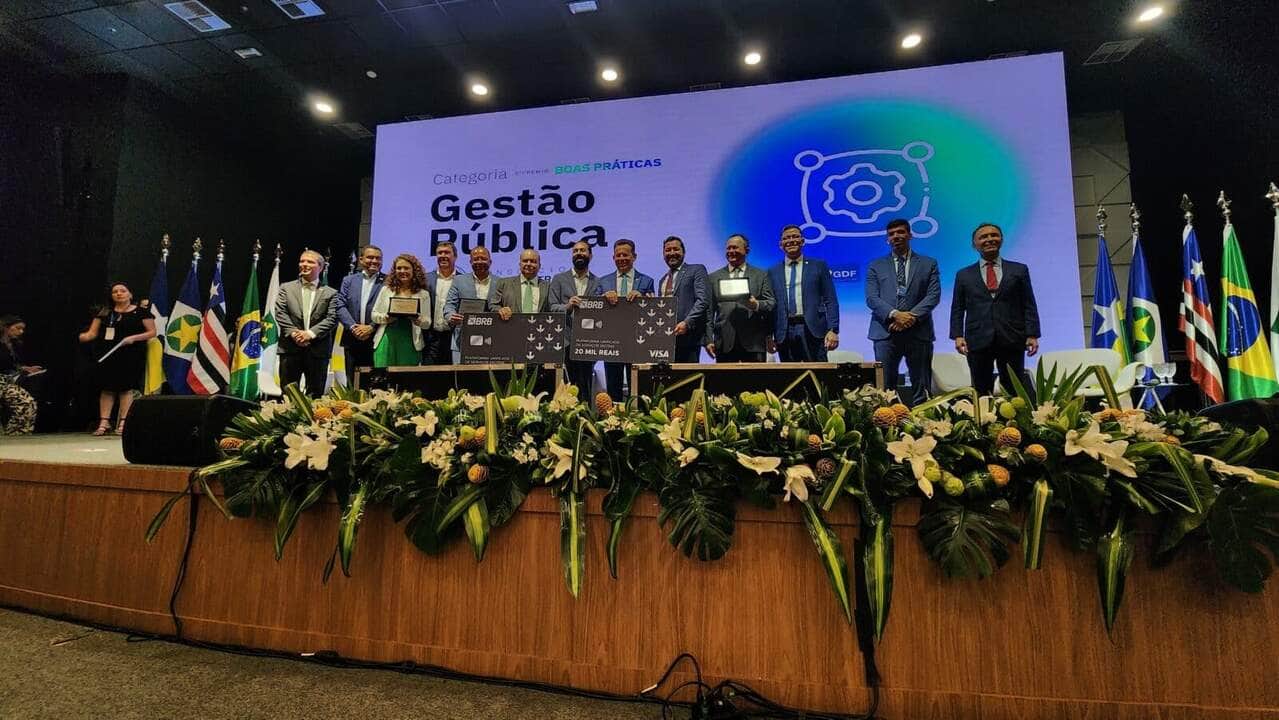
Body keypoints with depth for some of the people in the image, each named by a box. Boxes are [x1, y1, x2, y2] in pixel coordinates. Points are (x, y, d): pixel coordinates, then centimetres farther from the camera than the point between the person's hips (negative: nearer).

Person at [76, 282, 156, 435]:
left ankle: (123, 423, -4)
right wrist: (79, 337, -11)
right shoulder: (104, 312, 14)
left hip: (131, 355, -4)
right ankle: (104, 422, 5)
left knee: (126, 387, -7)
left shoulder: (140, 311, 4)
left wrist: (134, 337, -13)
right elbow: (92, 333, 10)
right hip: (107, 355, 4)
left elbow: (152, 332, 1)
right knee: (107, 388, 2)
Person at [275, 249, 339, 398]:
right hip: (290, 347, 1)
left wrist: (311, 333, -15)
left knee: (315, 394, 4)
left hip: (318, 350, -1)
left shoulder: (330, 293, 7)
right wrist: (293, 333, -13)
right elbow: (280, 313, 2)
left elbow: (332, 318, -4)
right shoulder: (286, 288, 12)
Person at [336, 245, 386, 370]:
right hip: (352, 340, 3)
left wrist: (371, 327, -13)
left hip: (376, 341, -3)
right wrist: (353, 327, -9)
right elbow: (340, 306, 4)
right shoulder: (349, 280, 13)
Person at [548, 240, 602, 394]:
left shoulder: (598, 282, 12)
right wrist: (567, 306, -16)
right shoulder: (559, 279, 12)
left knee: (585, 387, -1)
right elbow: (553, 308, 3)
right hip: (565, 342, 0)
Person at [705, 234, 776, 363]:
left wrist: (757, 305, -17)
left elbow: (772, 304, 5)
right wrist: (708, 340, 0)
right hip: (724, 344, 1)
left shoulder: (761, 275, 13)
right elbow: (709, 311, 10)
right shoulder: (714, 277, 15)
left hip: (754, 343, 0)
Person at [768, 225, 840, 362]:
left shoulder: (818, 266, 9)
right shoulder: (773, 272, 13)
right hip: (784, 333, 1)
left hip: (812, 330, -1)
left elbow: (830, 301, 5)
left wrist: (833, 330, -6)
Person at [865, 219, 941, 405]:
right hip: (886, 332, 0)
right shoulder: (876, 266, 13)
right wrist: (894, 314, -15)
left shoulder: (928, 264, 13)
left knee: (921, 386, 3)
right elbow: (871, 298, 1)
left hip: (918, 331, 1)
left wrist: (912, 316, -13)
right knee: (884, 385, -3)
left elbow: (933, 295, 2)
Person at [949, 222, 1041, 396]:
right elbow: (957, 309, 9)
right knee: (981, 392, 2)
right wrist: (958, 336, -4)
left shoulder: (1019, 270, 12)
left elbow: (1029, 305, 8)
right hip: (978, 341, 0)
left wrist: (1032, 335, -2)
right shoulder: (964, 275, 13)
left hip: (1012, 341, 0)